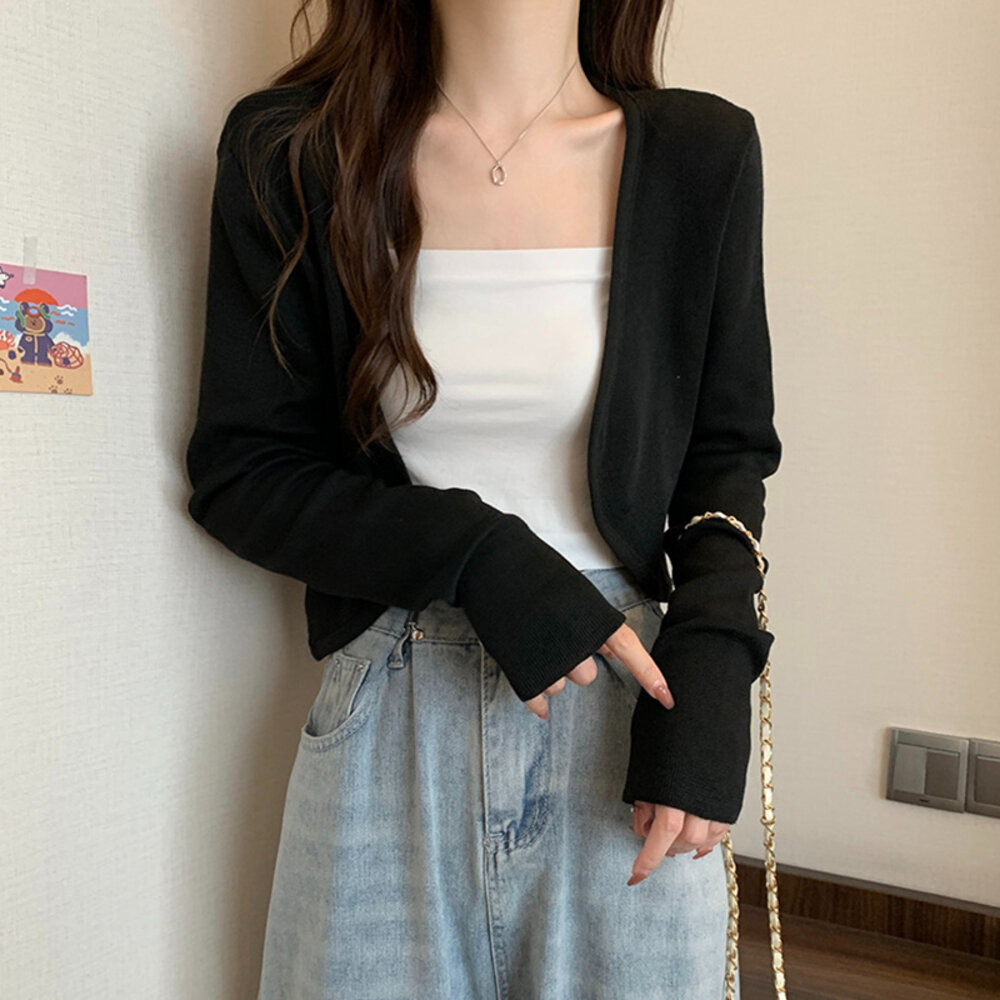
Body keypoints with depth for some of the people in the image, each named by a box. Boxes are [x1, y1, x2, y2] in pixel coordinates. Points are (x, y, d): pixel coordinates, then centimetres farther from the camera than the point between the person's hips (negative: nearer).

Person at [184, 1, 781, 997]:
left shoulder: (702, 151, 1)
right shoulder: (287, 155, -3)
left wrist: (711, 670, -10)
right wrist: (478, 558, -16)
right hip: (392, 720, 0)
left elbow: (728, 448, 6)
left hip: (628, 687, 1)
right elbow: (239, 472, -2)